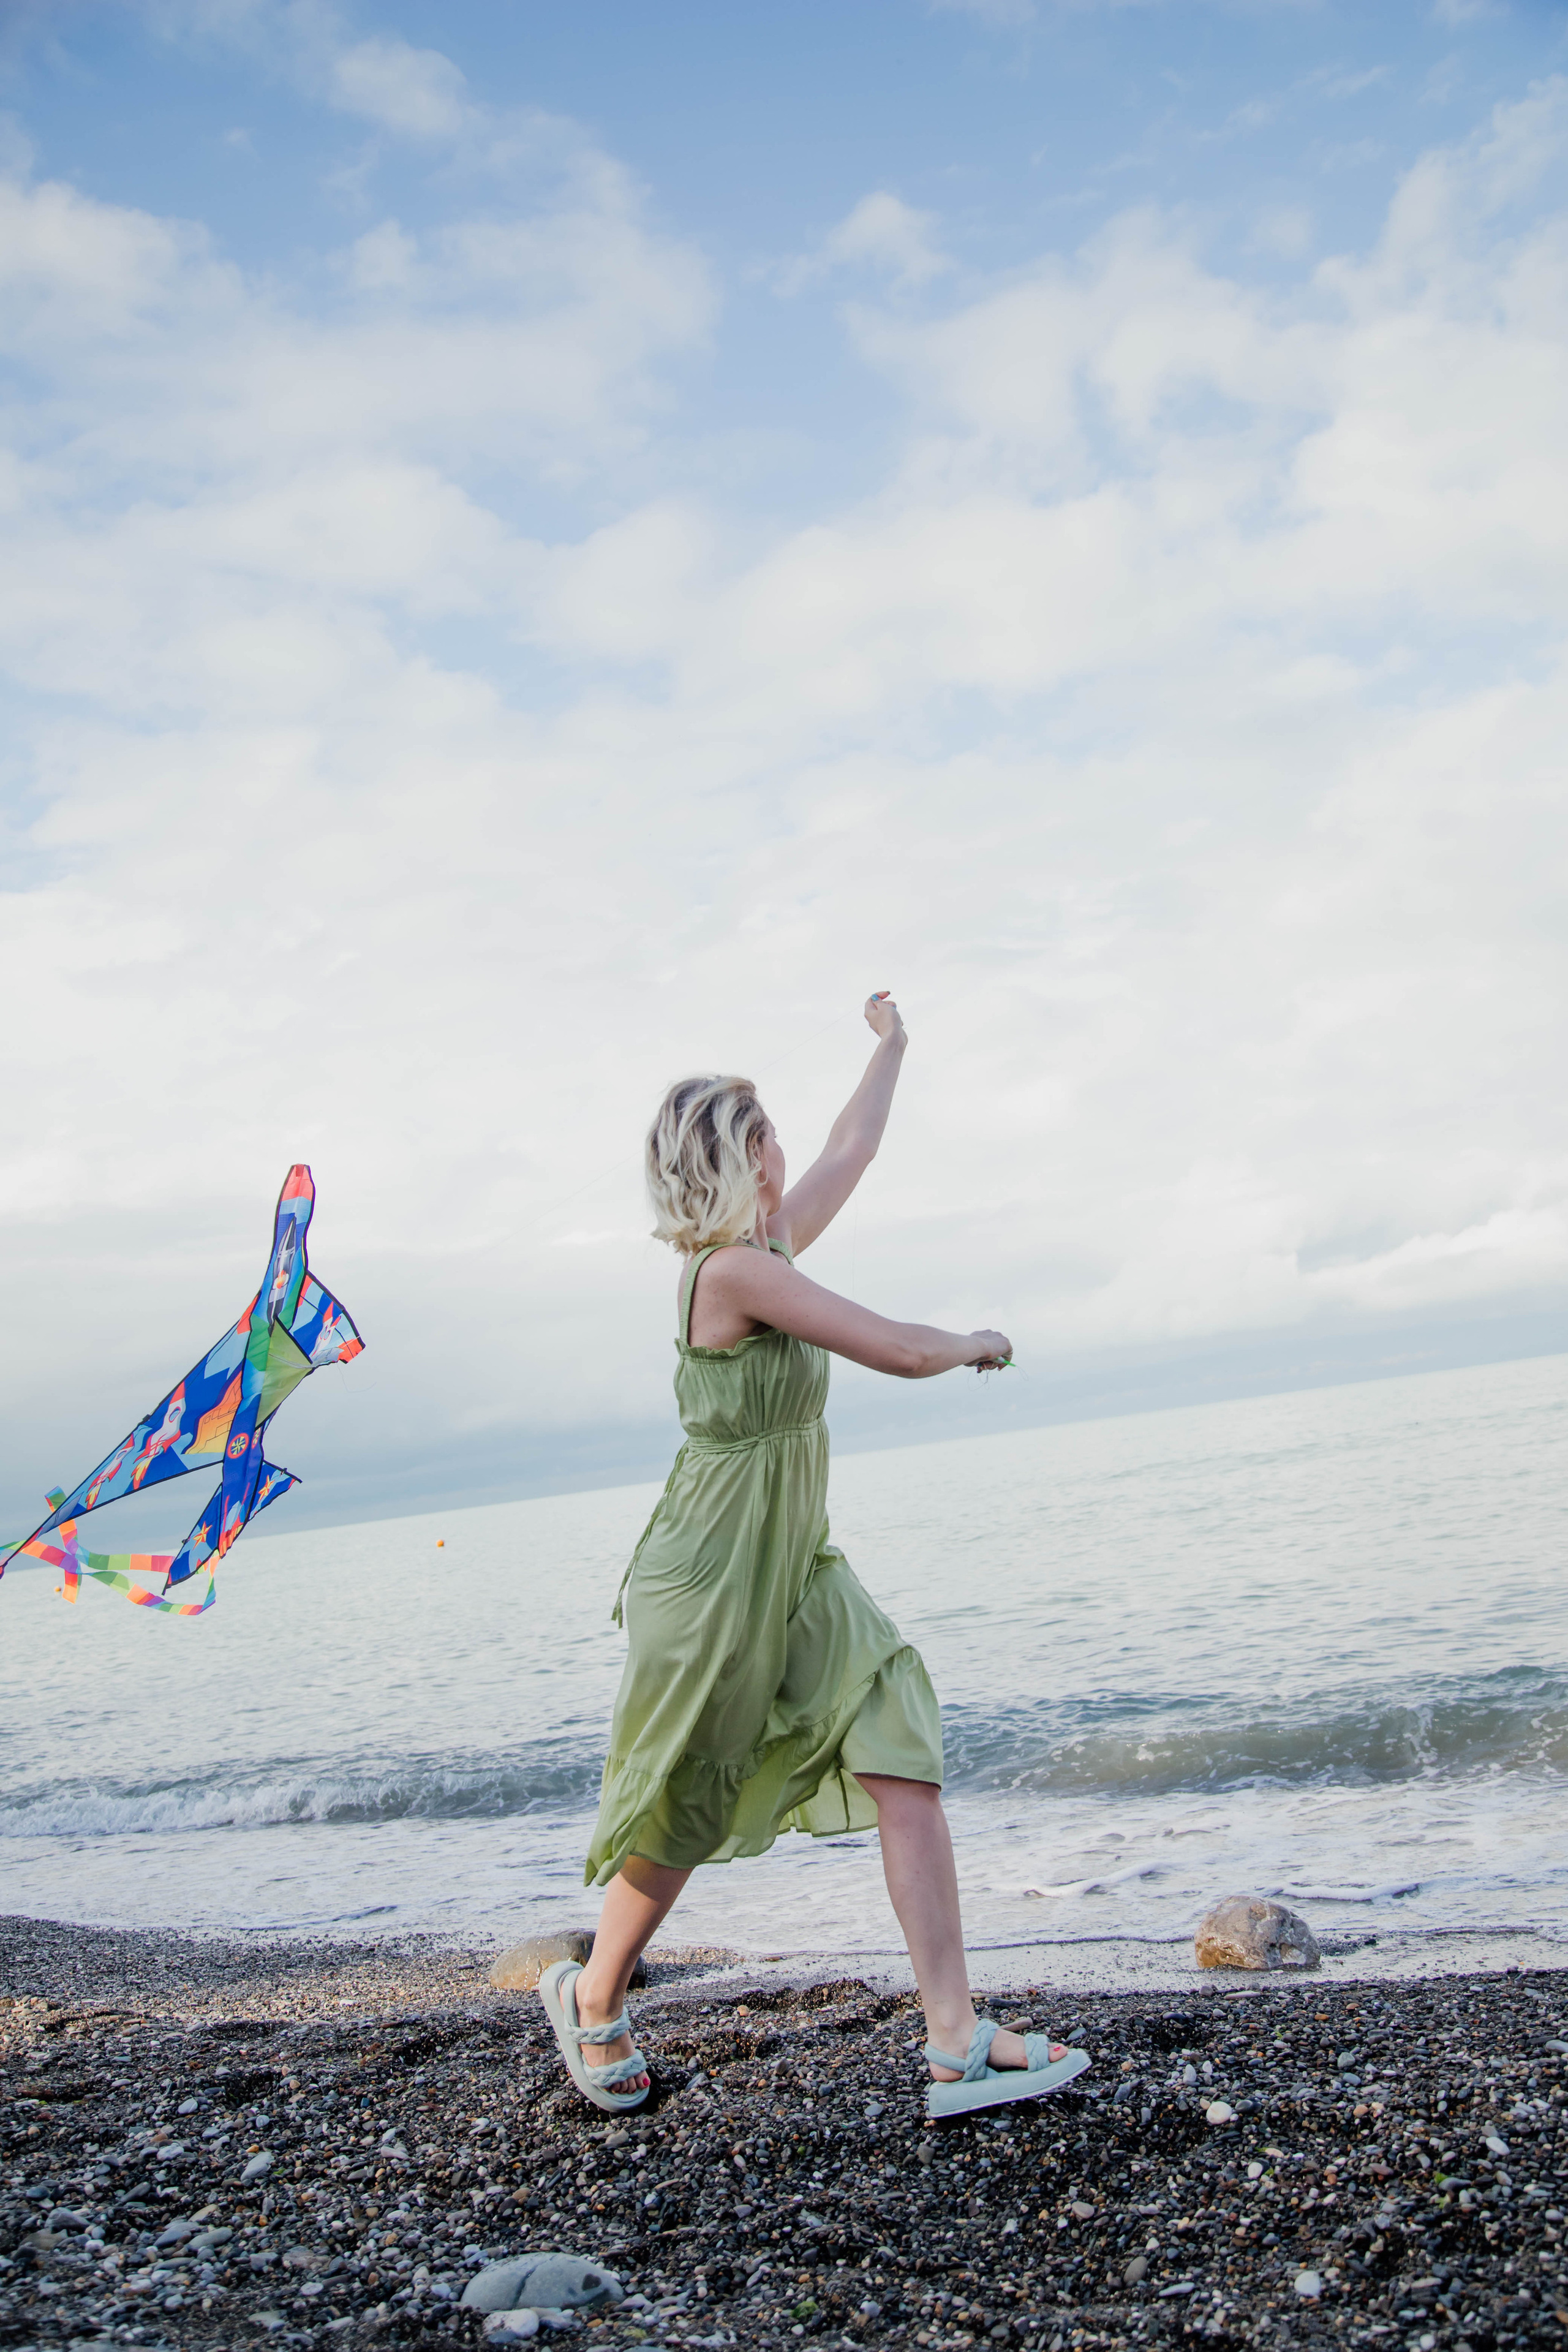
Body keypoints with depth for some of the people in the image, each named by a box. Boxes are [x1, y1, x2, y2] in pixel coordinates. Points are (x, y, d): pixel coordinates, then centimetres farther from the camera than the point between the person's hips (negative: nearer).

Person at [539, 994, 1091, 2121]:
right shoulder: (734, 1268, -21)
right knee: (684, 1813, 9)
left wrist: (893, 1044, 35)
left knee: (903, 1763, -6)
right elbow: (903, 1351, -22)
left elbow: (854, 1149, 23)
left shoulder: (765, 1247, 5)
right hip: (714, 1575, -8)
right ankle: (592, 1997, 35)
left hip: (799, 1571, 8)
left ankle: (957, 2039, -5)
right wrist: (978, 1341, 0)